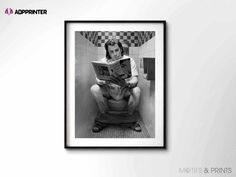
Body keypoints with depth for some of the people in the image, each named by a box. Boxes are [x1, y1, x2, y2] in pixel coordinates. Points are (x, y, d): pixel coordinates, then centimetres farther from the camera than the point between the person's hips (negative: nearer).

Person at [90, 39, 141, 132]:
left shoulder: (129, 60, -9)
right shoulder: (103, 61, -5)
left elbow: (135, 79, -18)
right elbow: (98, 78, -12)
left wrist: (128, 84, -43)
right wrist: (104, 83, -38)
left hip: (125, 90, -1)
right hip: (108, 90, 1)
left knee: (136, 90, -34)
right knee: (94, 89, -28)